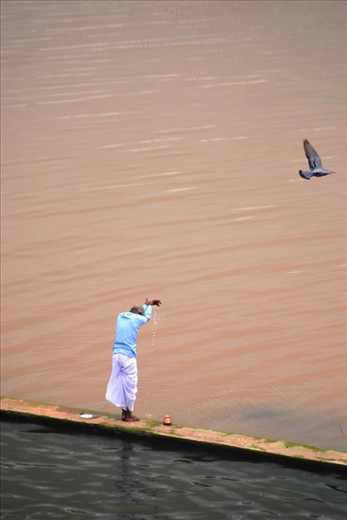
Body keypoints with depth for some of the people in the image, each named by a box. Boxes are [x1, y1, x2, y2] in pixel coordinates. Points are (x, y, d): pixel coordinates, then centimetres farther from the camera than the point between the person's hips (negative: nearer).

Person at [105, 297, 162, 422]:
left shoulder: (121, 316, 11)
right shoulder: (136, 319, -6)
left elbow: (138, 310, 32)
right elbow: (147, 317, 19)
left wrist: (147, 304, 41)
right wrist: (149, 305, 35)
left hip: (116, 355, 6)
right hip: (128, 356, -6)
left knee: (119, 383, 13)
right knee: (130, 385, 3)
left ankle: (124, 412, 18)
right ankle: (129, 414, 9)